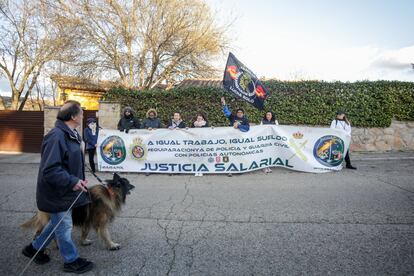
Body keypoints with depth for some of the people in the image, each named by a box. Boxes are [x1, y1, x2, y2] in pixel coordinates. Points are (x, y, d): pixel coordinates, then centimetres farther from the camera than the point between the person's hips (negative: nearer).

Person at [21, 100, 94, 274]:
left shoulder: (69, 135, 5)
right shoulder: (56, 137, -27)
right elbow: (49, 170, -29)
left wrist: (77, 180, 15)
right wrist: (72, 181, -29)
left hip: (65, 190, 10)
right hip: (57, 193, -10)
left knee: (58, 222, 24)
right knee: (64, 226, 8)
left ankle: (34, 248, 43)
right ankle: (71, 261, 26)